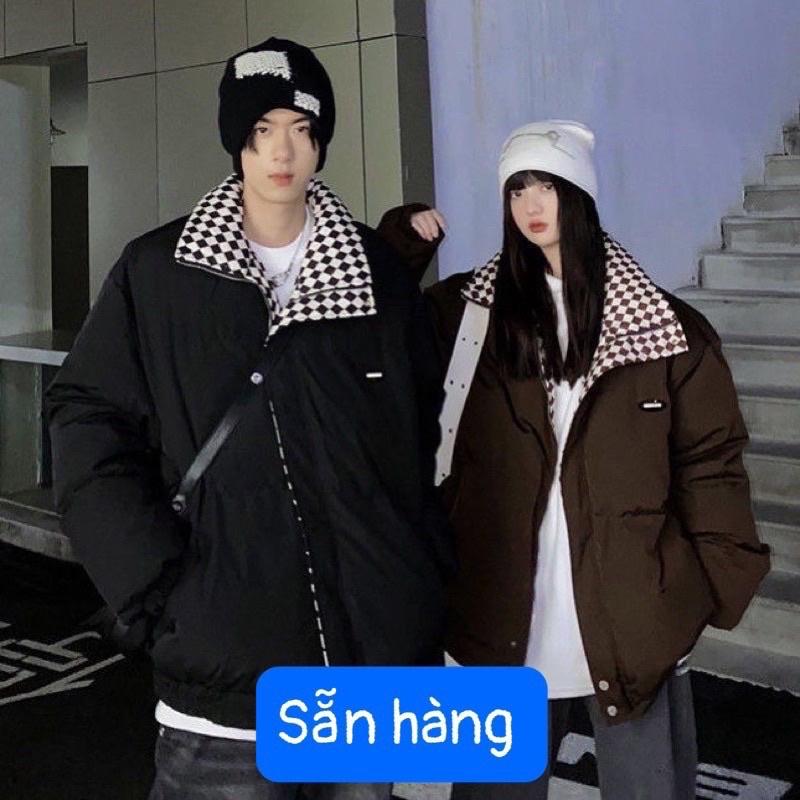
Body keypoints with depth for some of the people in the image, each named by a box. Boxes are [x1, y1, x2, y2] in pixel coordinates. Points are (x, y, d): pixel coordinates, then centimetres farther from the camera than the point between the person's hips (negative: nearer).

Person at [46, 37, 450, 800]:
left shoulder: (375, 268, 5)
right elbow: (90, 427, -3)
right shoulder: (156, 271, -2)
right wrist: (157, 587, -10)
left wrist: (422, 573, 4)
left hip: (373, 644, 3)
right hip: (225, 656, -2)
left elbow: (425, 431, 10)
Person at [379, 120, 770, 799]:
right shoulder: (468, 310, 3)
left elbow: (710, 461, 0)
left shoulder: (664, 326, -1)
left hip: (634, 622, -1)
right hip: (503, 622, 1)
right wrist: (400, 247, -10)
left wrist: (720, 584, -6)